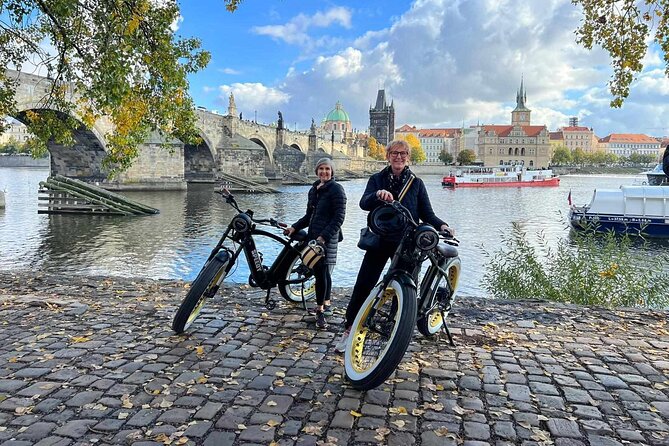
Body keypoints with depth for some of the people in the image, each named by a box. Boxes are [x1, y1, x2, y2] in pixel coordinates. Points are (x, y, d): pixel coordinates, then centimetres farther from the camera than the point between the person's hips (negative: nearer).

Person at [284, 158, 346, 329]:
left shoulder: (336, 189, -7)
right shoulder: (313, 190, 16)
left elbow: (339, 217, -13)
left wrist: (324, 236, -21)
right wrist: (294, 227, 9)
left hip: (327, 238, -7)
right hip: (313, 236, 7)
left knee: (322, 273, -8)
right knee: (320, 272, 12)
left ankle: (320, 311, 1)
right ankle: (327, 304, 26)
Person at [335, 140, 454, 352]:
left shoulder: (416, 183, 7)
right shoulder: (377, 179, 5)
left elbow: (426, 213, 3)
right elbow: (364, 203, -11)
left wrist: (442, 225, -18)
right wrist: (378, 195, -33)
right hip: (379, 240, 0)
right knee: (363, 285, -2)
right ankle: (349, 330, 10)